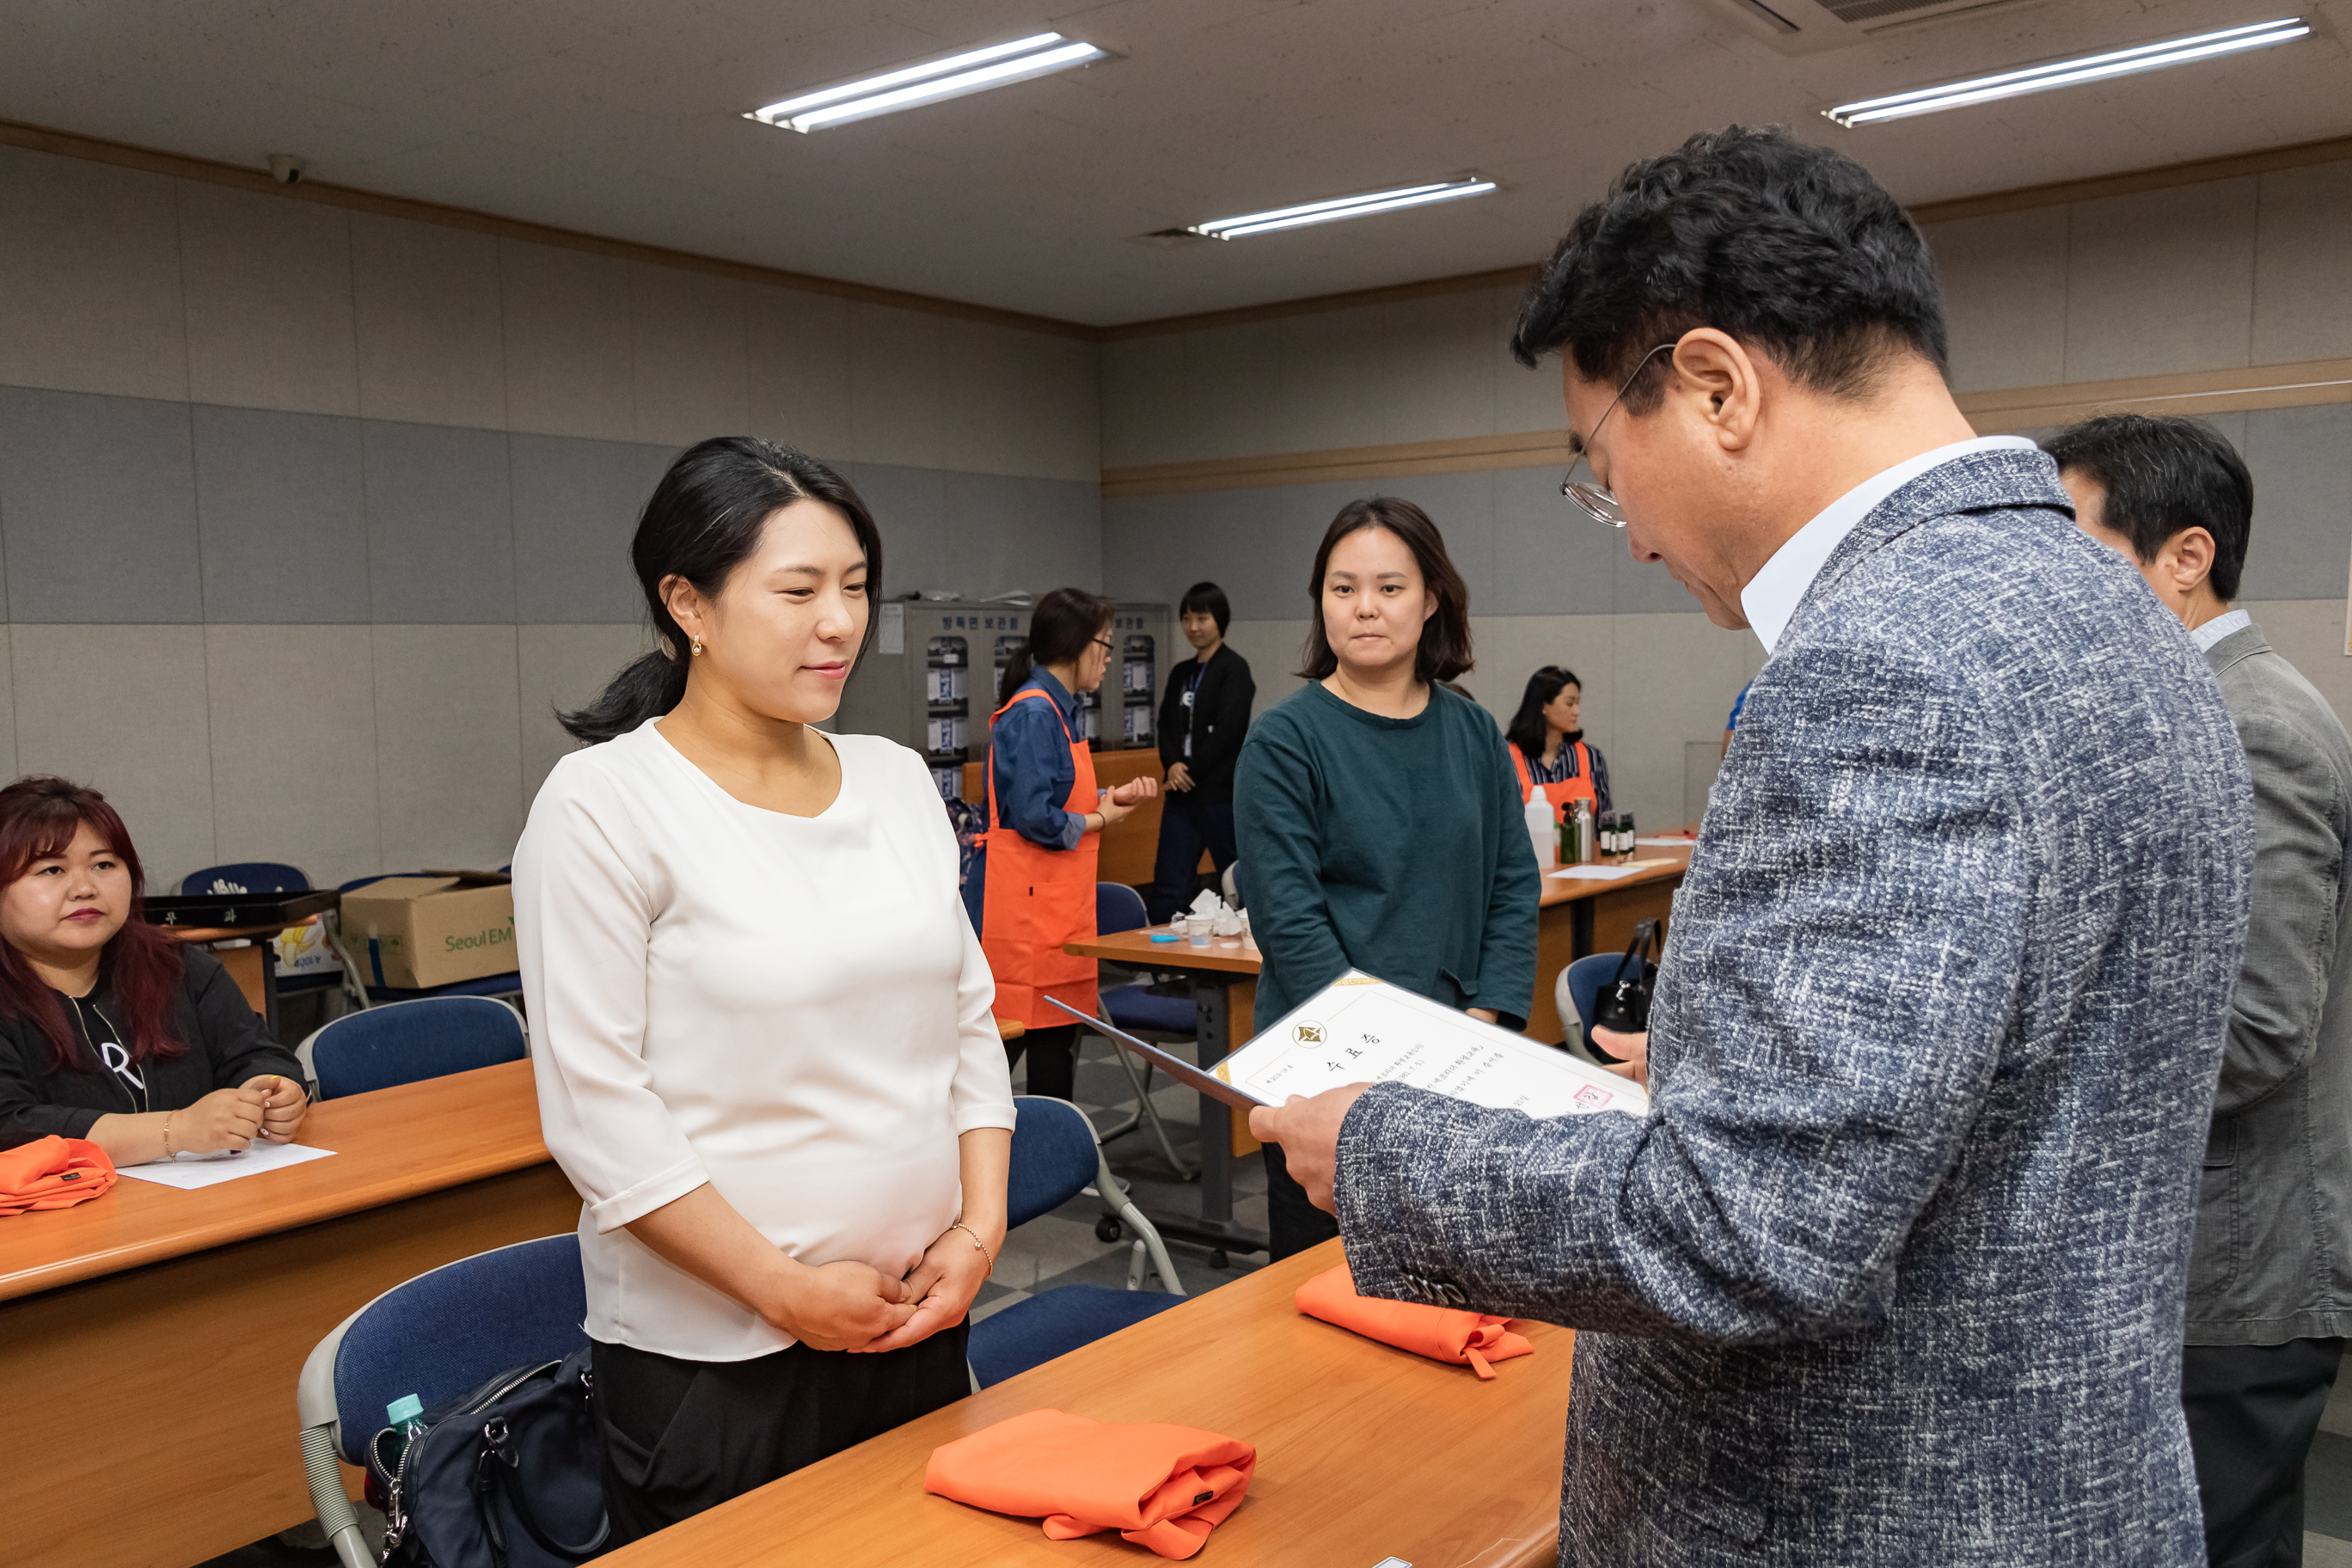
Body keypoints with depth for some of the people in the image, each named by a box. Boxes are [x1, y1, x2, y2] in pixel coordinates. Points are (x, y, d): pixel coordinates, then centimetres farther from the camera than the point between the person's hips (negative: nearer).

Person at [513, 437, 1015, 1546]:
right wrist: (789, 1290, -14)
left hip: (920, 1315, 6)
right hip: (714, 1352, -5)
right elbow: (595, 1112, -15)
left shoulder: (897, 780, 5)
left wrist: (980, 1225, -2)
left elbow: (967, 1022, 9)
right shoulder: (602, 806, -12)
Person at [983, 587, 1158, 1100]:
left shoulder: (1057, 710, 16)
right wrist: (1100, 819, -7)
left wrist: (1111, 797, 8)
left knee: (1060, 1029, 13)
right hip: (1031, 903, -10)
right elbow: (1033, 817, -21)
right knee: (1015, 1029, -5)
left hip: (1061, 903, 10)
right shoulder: (1033, 714, -16)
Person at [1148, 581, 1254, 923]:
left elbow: (1228, 730, -13)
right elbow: (1167, 725, 12)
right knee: (1168, 885, 2)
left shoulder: (1234, 668, -4)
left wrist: (1190, 771, -11)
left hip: (1222, 794, -6)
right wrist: (1172, 765, -7)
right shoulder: (1181, 673, 17)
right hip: (1182, 794, 6)